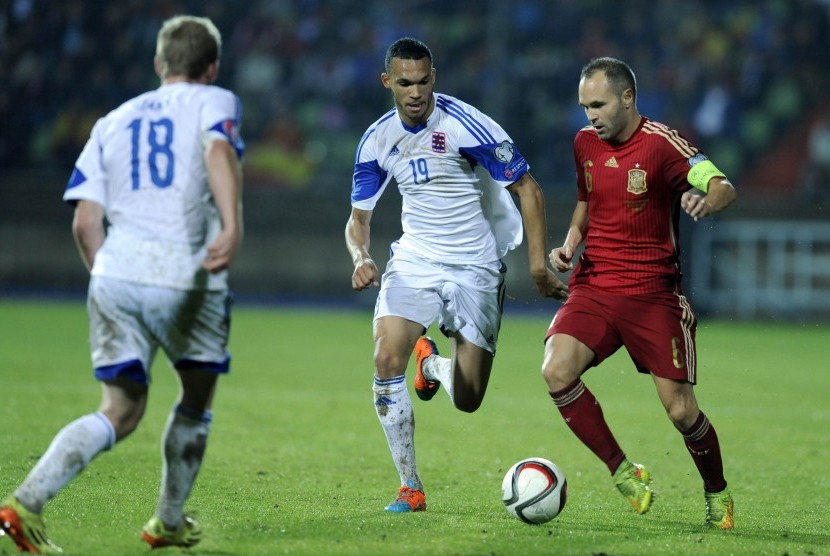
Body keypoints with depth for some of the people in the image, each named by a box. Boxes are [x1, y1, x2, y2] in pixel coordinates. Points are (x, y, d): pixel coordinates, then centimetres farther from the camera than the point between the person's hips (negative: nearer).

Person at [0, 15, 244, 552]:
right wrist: (232, 225, -28)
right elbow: (219, 151, -15)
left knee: (120, 412, 8)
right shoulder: (214, 101, 10)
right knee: (197, 398, 20)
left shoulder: (112, 122, 20)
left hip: (116, 273, 4)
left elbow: (85, 221, 11)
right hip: (187, 279, -3)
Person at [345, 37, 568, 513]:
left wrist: (539, 265, -14)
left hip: (475, 268, -3)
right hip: (414, 260, 3)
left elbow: (528, 190, -10)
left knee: (468, 400, -4)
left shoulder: (467, 125, -16)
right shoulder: (378, 140, -2)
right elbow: (359, 217, 7)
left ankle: (434, 363, 35)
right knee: (387, 358, -22)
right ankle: (411, 487, -6)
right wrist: (360, 256, -15)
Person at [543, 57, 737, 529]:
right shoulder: (585, 142, 8)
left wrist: (707, 200, -45)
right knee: (557, 371, -22)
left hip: (652, 291, -4)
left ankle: (718, 493, 23)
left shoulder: (661, 143, -10)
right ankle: (623, 472, -6)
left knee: (681, 410, -6)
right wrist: (571, 242, 7)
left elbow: (724, 188, -21)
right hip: (593, 288, 4)